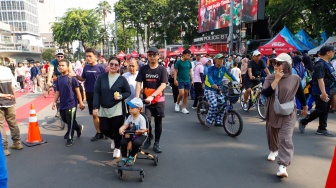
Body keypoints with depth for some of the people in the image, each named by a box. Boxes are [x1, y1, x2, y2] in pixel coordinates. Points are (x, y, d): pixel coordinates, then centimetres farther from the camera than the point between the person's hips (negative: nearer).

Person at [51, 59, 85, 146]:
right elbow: (58, 92, 13)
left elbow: (77, 91, -10)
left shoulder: (72, 78, -11)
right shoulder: (58, 79, 6)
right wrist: (54, 102, 7)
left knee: (70, 122, 1)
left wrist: (81, 102, -9)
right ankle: (79, 127, 39)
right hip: (62, 104, 7)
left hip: (71, 104, -6)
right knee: (65, 120, 17)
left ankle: (70, 138, 16)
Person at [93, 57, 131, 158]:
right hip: (103, 109, 2)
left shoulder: (122, 79, -4)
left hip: (117, 109, -2)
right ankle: (113, 138, 40)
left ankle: (117, 148, 27)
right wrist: (95, 107, -8)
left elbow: (128, 92, 4)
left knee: (117, 130, 1)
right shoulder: (101, 77, -1)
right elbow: (96, 93, -2)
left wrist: (121, 96, -17)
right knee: (104, 129, 5)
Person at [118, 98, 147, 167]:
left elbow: (142, 131, -18)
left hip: (141, 135, -5)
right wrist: (121, 129, -29)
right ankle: (124, 158, 0)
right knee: (123, 142, -21)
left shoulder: (141, 118, -17)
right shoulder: (130, 117, 1)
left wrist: (131, 133, -21)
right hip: (131, 134, 5)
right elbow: (125, 125, -5)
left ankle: (131, 157, -7)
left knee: (136, 142, -35)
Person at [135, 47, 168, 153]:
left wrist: (152, 96, -25)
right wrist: (137, 98, -19)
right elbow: (138, 84, -5)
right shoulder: (143, 69, 0)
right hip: (146, 100, 0)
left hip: (159, 100, 0)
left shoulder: (162, 69, -4)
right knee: (146, 120, -14)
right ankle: (149, 137, 17)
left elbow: (163, 85, -13)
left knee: (158, 122, 8)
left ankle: (156, 143, 25)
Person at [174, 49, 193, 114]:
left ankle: (184, 108, 14)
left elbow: (190, 71, 14)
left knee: (186, 94, 6)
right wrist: (175, 80, -15)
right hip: (180, 81, -5)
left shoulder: (189, 62, 7)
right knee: (181, 94, -14)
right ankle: (177, 103, 14)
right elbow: (175, 71, -7)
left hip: (187, 81, 5)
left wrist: (192, 80, 12)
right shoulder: (179, 62, -7)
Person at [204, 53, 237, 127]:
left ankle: (218, 121, 13)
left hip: (218, 89, 6)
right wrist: (213, 84, -50)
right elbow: (209, 78, -30)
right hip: (209, 89, -6)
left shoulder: (223, 68, 3)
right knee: (214, 104, -22)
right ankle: (208, 121, -8)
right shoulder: (211, 68, -14)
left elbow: (230, 75, -4)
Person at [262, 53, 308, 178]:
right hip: (273, 113, 3)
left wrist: (305, 107, 21)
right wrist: (276, 79, -24)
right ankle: (273, 151, 49)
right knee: (272, 135, 20)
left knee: (286, 139, -12)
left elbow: (300, 94, 9)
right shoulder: (270, 78, -6)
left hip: (288, 114, -2)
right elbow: (265, 93, -22)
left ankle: (282, 166, -13)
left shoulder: (295, 79, -7)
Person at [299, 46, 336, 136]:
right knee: (320, 110, -5)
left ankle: (322, 129, 19)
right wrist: (323, 93, -32)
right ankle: (303, 122, 11)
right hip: (321, 92, -10)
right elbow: (320, 79, -26)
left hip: (327, 91, 10)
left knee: (325, 111, 11)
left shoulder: (328, 63, 13)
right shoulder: (320, 64, -18)